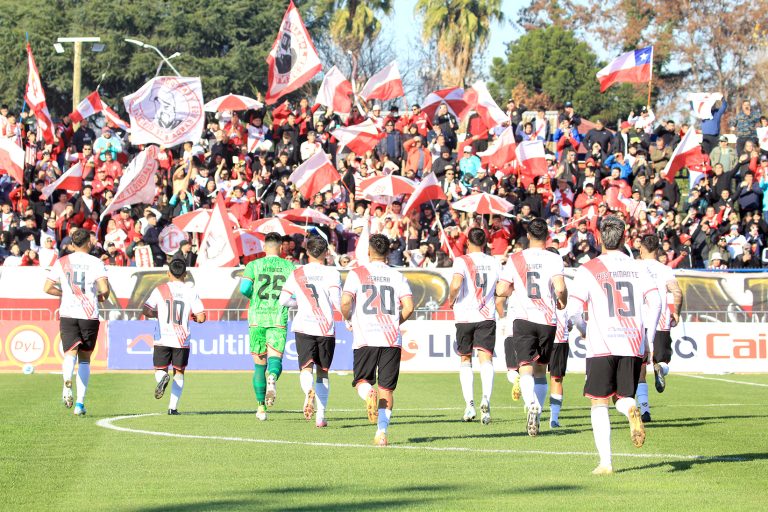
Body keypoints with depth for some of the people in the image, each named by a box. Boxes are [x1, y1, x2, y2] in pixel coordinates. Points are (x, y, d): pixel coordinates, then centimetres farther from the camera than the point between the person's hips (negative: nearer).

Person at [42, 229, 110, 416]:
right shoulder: (96, 263, -1)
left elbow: (47, 288, 6)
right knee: (85, 358, 11)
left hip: (67, 314, 1)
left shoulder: (61, 262, 6)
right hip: (89, 315, -1)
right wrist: (102, 297, 11)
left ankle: (67, 381, -42)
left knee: (70, 353, -8)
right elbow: (105, 289, -12)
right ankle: (80, 403, 8)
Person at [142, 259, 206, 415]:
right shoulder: (191, 292, -1)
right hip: (182, 340, 0)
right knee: (179, 372, 13)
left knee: (160, 369, 11)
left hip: (162, 339, 0)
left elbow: (147, 311, -5)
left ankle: (163, 378, -25)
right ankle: (173, 407, 6)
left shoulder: (160, 290, 0)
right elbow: (201, 317, -4)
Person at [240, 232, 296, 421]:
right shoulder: (289, 267, 5)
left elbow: (244, 288, -9)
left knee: (259, 364, 10)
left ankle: (261, 407, 11)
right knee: (275, 358, -7)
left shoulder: (254, 265, 4)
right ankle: (272, 378, -43)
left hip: (257, 317, 1)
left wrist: (254, 296, 13)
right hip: (279, 319, -1)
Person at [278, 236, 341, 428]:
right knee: (323, 371, 12)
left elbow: (283, 300, 4)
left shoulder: (297, 274, 6)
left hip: (304, 327, 0)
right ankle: (320, 415, 9)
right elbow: (337, 301, -13)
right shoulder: (332, 273, -1)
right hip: (326, 328, 0)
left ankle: (309, 391, -40)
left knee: (306, 368, -5)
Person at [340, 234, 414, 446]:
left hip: (365, 339, -1)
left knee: (362, 380, 13)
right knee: (387, 389, 7)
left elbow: (345, 302, -10)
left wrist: (348, 319, 11)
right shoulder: (398, 276, 6)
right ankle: (382, 432, -4)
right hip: (392, 340, 1)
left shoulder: (357, 273, 1)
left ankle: (368, 394, -23)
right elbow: (409, 307, -2)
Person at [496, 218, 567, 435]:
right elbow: (560, 288, -14)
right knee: (541, 369, 15)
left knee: (526, 368, -10)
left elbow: (501, 291, -1)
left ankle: (532, 403, -38)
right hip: (548, 320, 1)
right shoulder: (554, 259, -1)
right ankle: (536, 417, 16)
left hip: (524, 320, -1)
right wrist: (563, 302, 8)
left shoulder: (516, 259, 2)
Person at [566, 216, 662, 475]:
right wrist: (648, 339, 6)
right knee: (623, 397, 16)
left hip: (601, 346, -2)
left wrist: (584, 331, 15)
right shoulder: (638, 267, 7)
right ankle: (631, 409, -22)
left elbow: (573, 311, -5)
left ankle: (605, 462, -2)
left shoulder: (588, 269, 0)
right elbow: (655, 302, -3)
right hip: (633, 345, 2)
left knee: (599, 404, 6)